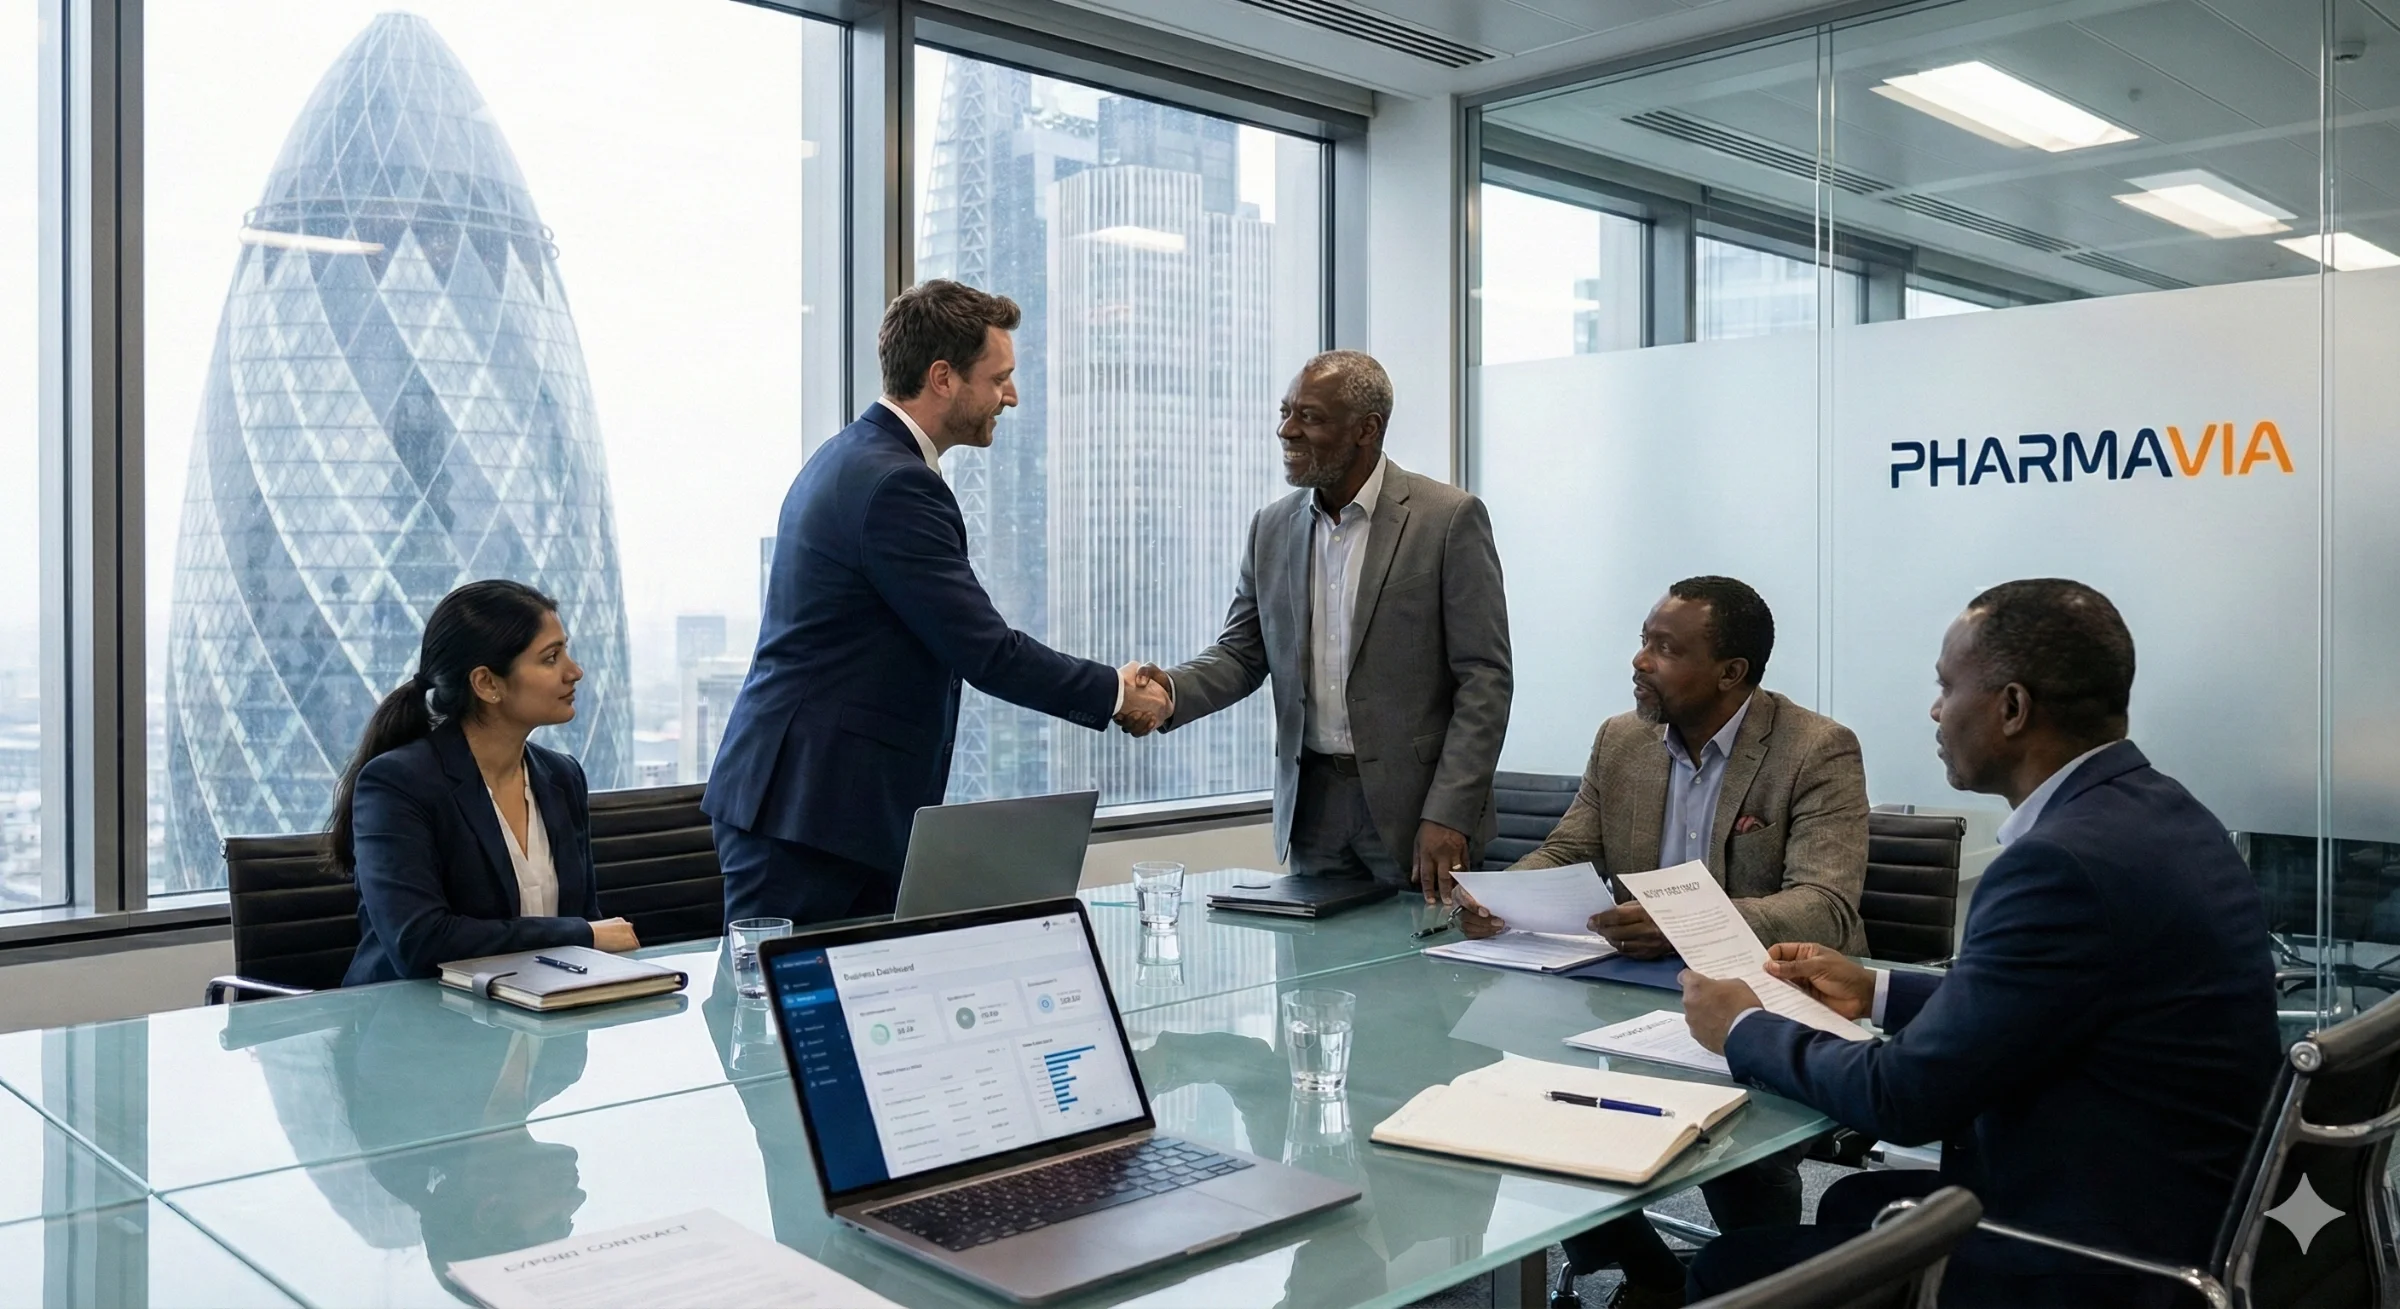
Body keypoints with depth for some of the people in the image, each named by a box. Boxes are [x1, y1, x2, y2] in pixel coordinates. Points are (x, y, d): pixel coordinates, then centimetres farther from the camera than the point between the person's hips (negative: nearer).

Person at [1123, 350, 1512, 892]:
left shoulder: (1449, 518, -8)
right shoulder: (1272, 527, 8)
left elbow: (1483, 679, -10)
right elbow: (1242, 653, 10)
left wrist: (1448, 815, -17)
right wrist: (1172, 691, -12)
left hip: (1413, 806, -4)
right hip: (1312, 805, 4)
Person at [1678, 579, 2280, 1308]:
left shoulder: (2068, 860, -26)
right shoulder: (2150, 813, 3)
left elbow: (1905, 1096, -21)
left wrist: (1745, 1029, -5)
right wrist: (1876, 993, 18)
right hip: (2158, 1213, 9)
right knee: (1854, 1202, 23)